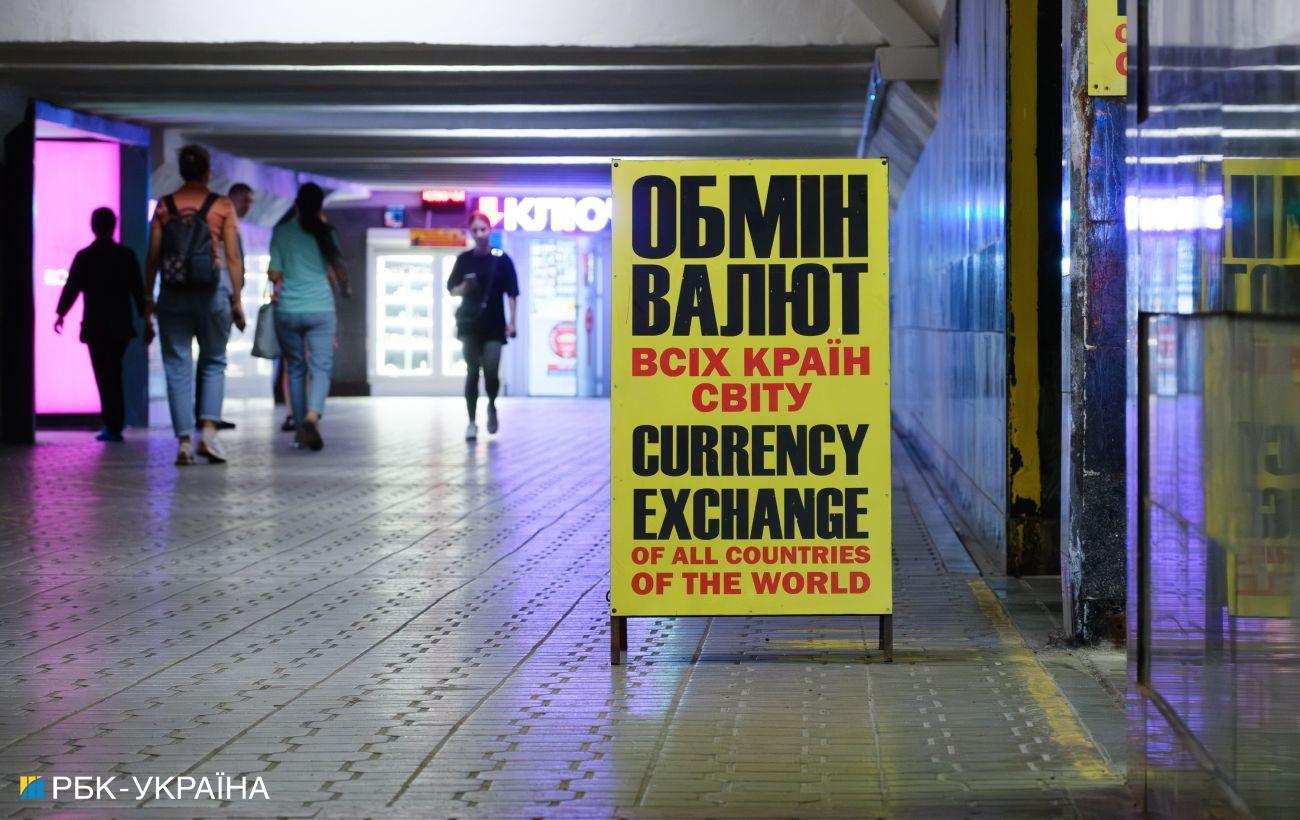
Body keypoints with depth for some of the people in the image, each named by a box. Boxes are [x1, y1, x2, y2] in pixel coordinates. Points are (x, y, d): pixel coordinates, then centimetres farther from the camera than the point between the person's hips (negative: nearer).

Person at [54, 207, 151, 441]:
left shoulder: (84, 257, -7)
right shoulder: (126, 255, 1)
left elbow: (71, 288, -5)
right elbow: (138, 290, 1)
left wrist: (60, 314, 10)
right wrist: (147, 321, 7)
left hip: (95, 326, -3)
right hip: (121, 325, 3)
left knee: (105, 378, 0)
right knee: (114, 376, 16)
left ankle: (113, 427, -4)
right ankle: (115, 424, 16)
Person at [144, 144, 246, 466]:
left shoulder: (164, 206, 3)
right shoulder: (222, 206, 0)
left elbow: (152, 256, 2)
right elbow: (233, 257, -2)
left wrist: (148, 298, 9)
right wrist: (237, 300, 2)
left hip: (173, 294, 1)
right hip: (212, 293, -1)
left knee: (177, 367, 5)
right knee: (213, 363, 14)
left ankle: (183, 441, -1)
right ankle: (208, 430, -2)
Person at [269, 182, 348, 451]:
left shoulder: (282, 232, 2)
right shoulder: (325, 232, 2)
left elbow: (274, 275, 1)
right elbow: (340, 270, 7)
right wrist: (344, 288, 28)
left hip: (288, 309, 1)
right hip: (321, 308, -1)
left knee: (296, 369, 13)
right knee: (321, 368, -3)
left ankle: (300, 429, 15)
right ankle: (312, 415, -28)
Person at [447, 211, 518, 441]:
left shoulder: (501, 259, 0)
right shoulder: (464, 259, 4)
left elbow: (511, 293, 1)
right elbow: (452, 289, 9)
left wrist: (511, 322, -4)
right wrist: (464, 288, -13)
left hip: (494, 324, -1)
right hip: (470, 323, 1)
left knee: (491, 372, -6)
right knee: (473, 371, -4)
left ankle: (492, 406, 25)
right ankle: (471, 422, 1)